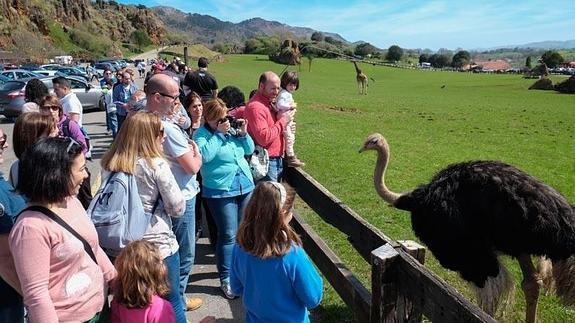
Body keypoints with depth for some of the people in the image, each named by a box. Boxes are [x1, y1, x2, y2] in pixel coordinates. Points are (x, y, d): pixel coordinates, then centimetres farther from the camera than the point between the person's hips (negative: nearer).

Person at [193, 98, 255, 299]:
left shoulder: (232, 129, 9)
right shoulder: (202, 134, -6)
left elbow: (249, 150, 13)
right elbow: (205, 155, -24)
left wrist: (243, 133, -3)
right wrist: (218, 133, -19)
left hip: (245, 186, 6)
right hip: (221, 191, -6)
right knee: (228, 235, -4)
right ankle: (226, 278, 9)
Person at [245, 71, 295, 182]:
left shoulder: (269, 102, 12)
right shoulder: (256, 107, -20)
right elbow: (264, 138, -27)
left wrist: (281, 117, 4)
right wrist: (282, 121, -19)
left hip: (277, 159, 10)